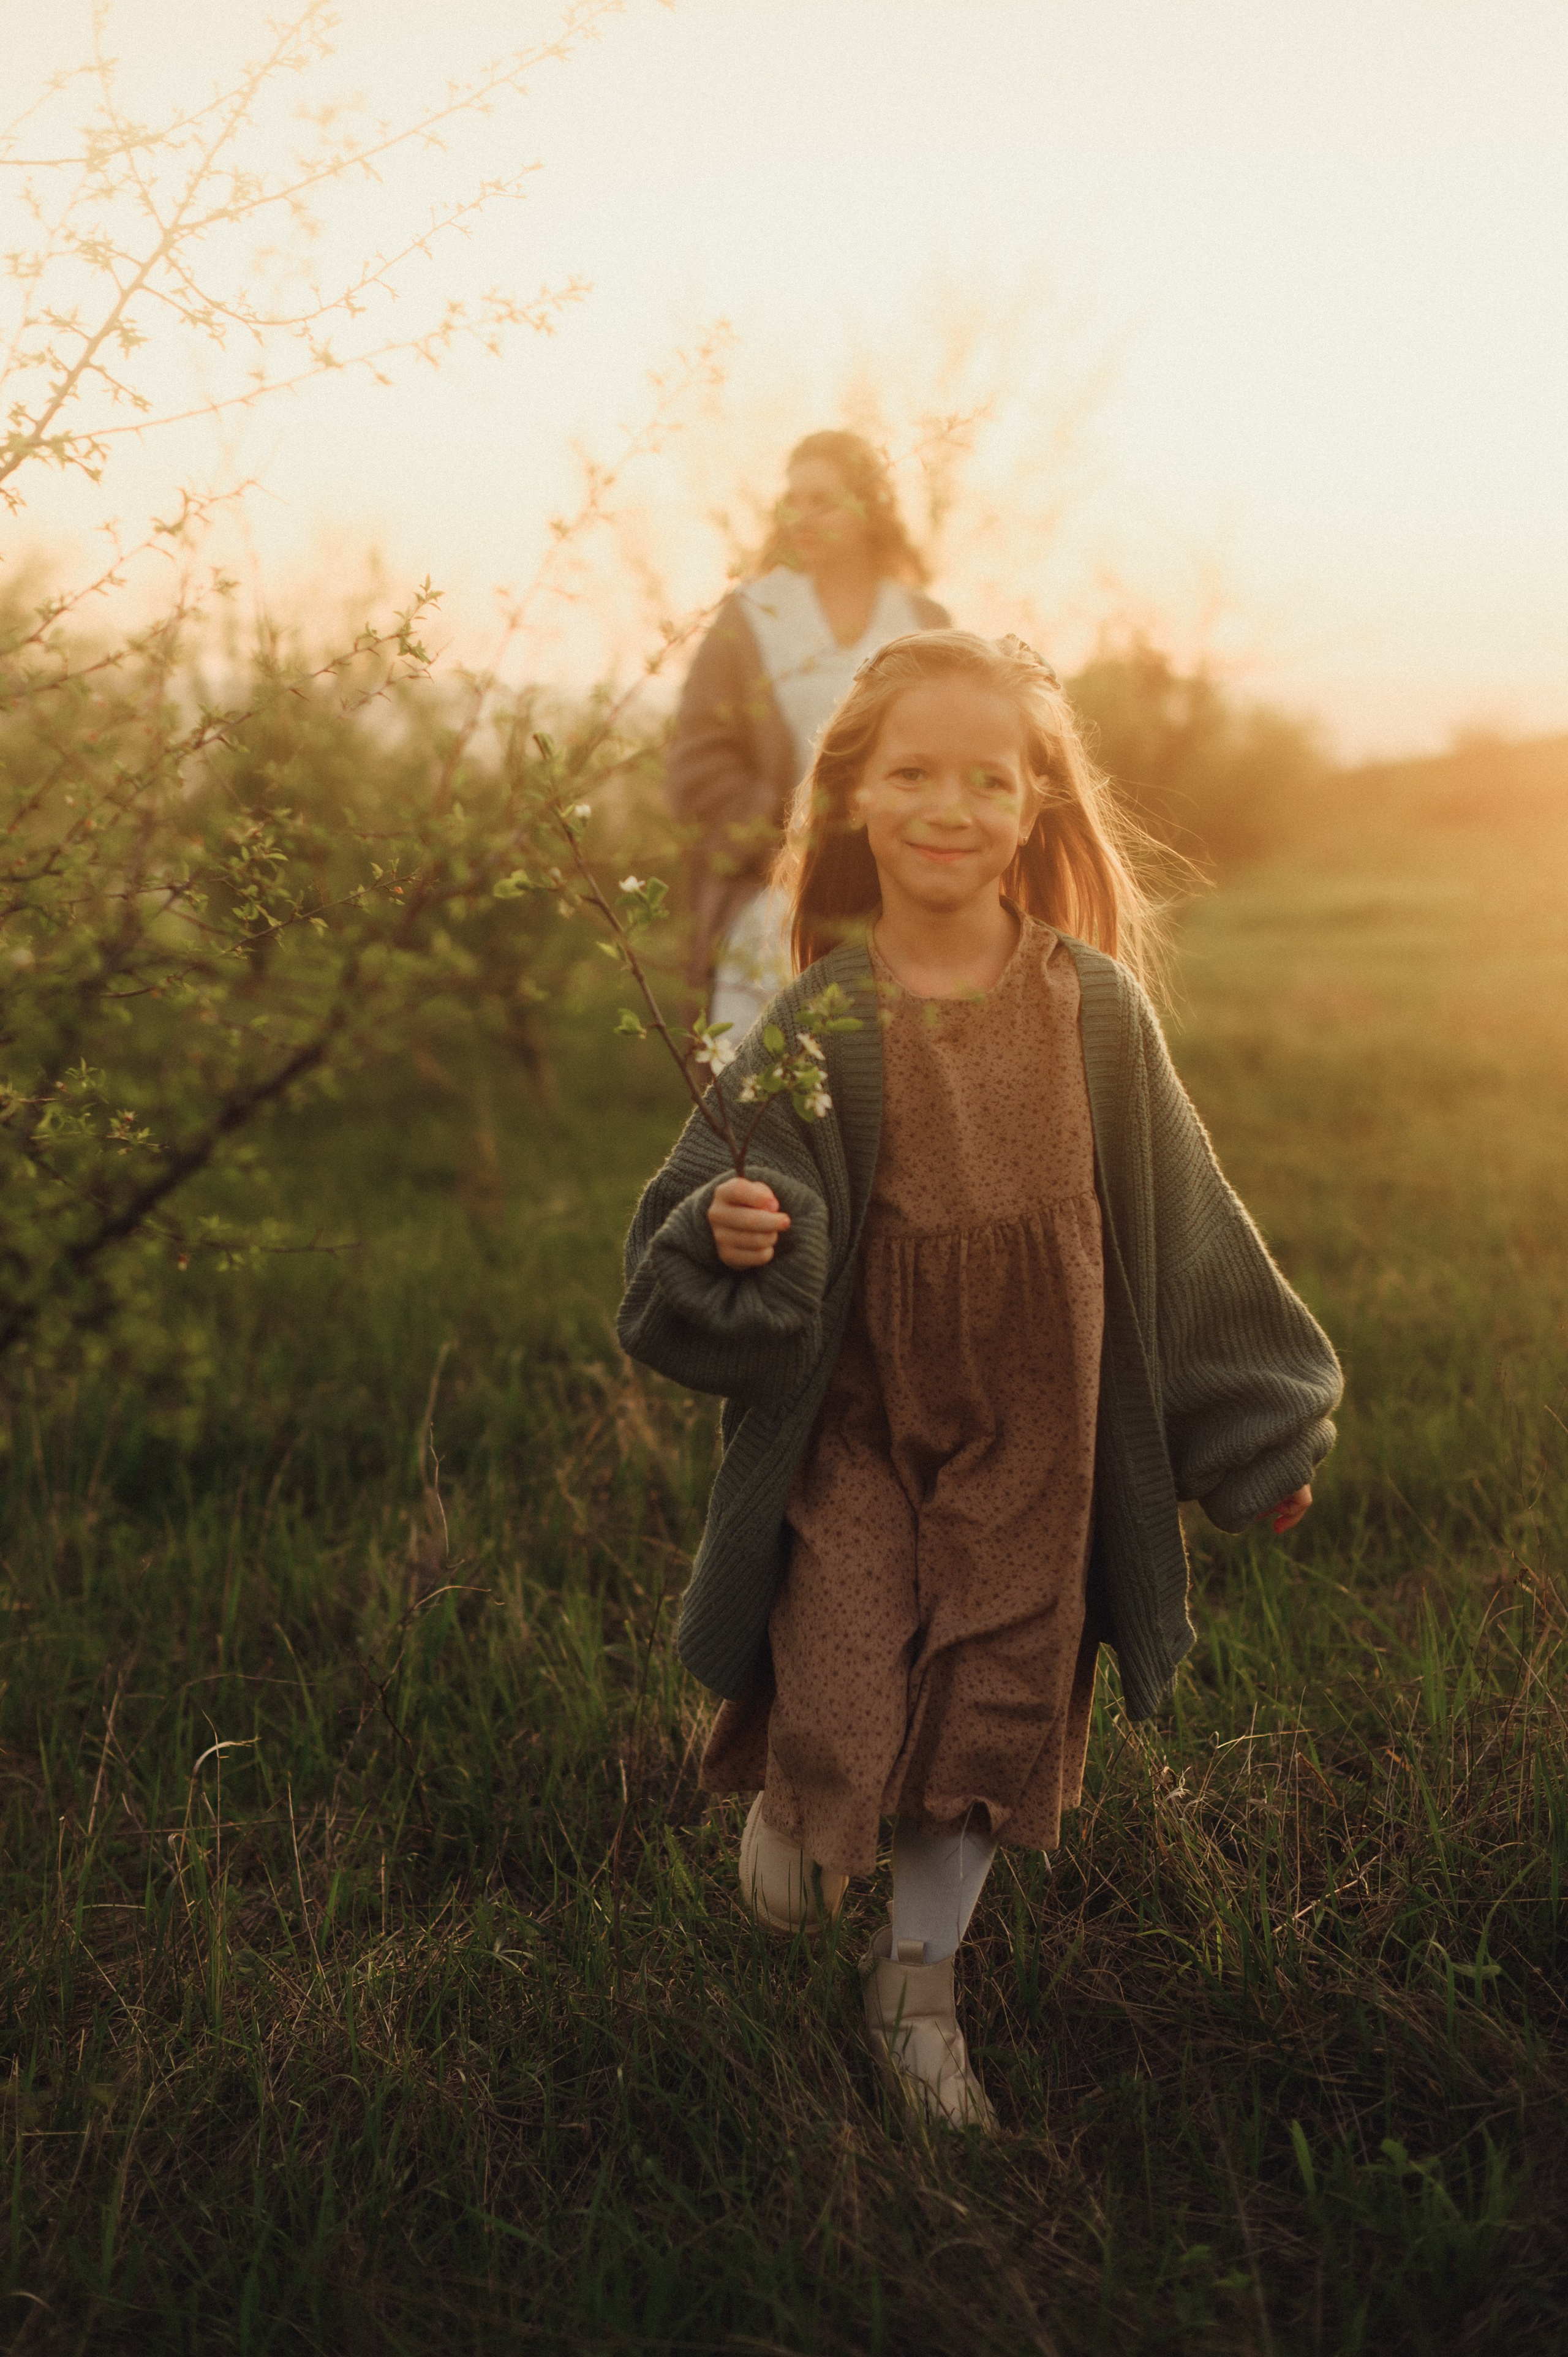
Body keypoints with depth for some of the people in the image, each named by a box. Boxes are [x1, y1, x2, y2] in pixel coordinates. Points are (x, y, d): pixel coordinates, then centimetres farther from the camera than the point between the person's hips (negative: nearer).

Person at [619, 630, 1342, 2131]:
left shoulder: (1096, 1008, -5)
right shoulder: (819, 1023, -9)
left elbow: (1180, 1222, 4)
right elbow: (704, 1203, -4)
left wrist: (1260, 1424, 9)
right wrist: (730, 1234, -28)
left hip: (1036, 1428, 2)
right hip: (856, 1418, -2)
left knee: (993, 1713, 10)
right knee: (839, 1715, -6)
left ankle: (919, 1979, 35)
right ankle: (791, 1797, 34)